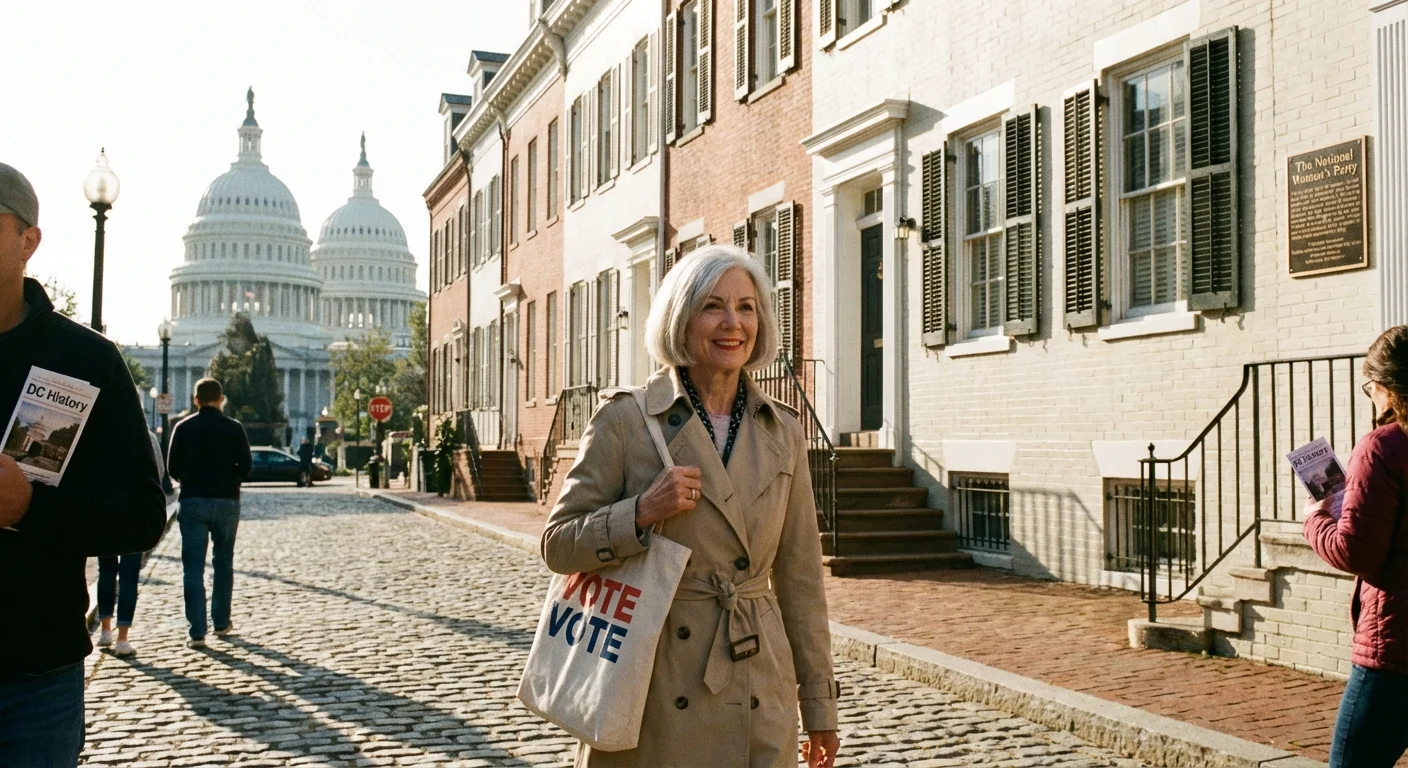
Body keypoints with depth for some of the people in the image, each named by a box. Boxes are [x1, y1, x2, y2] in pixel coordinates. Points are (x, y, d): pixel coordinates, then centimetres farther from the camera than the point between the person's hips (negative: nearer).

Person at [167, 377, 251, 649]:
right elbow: (245, 468, -2)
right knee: (223, 563, 16)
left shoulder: (184, 428, -1)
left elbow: (172, 468, 0)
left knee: (193, 567, 0)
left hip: (193, 502, -1)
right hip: (227, 502, 1)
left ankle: (197, 631, -5)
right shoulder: (234, 428, -2)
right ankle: (221, 622, 22)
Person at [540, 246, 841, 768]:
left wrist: (819, 706, 11)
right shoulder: (625, 418, -6)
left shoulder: (782, 434, 5)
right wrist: (643, 512, -20)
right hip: (652, 689, -3)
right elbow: (558, 544, -3)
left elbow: (798, 577, 9)